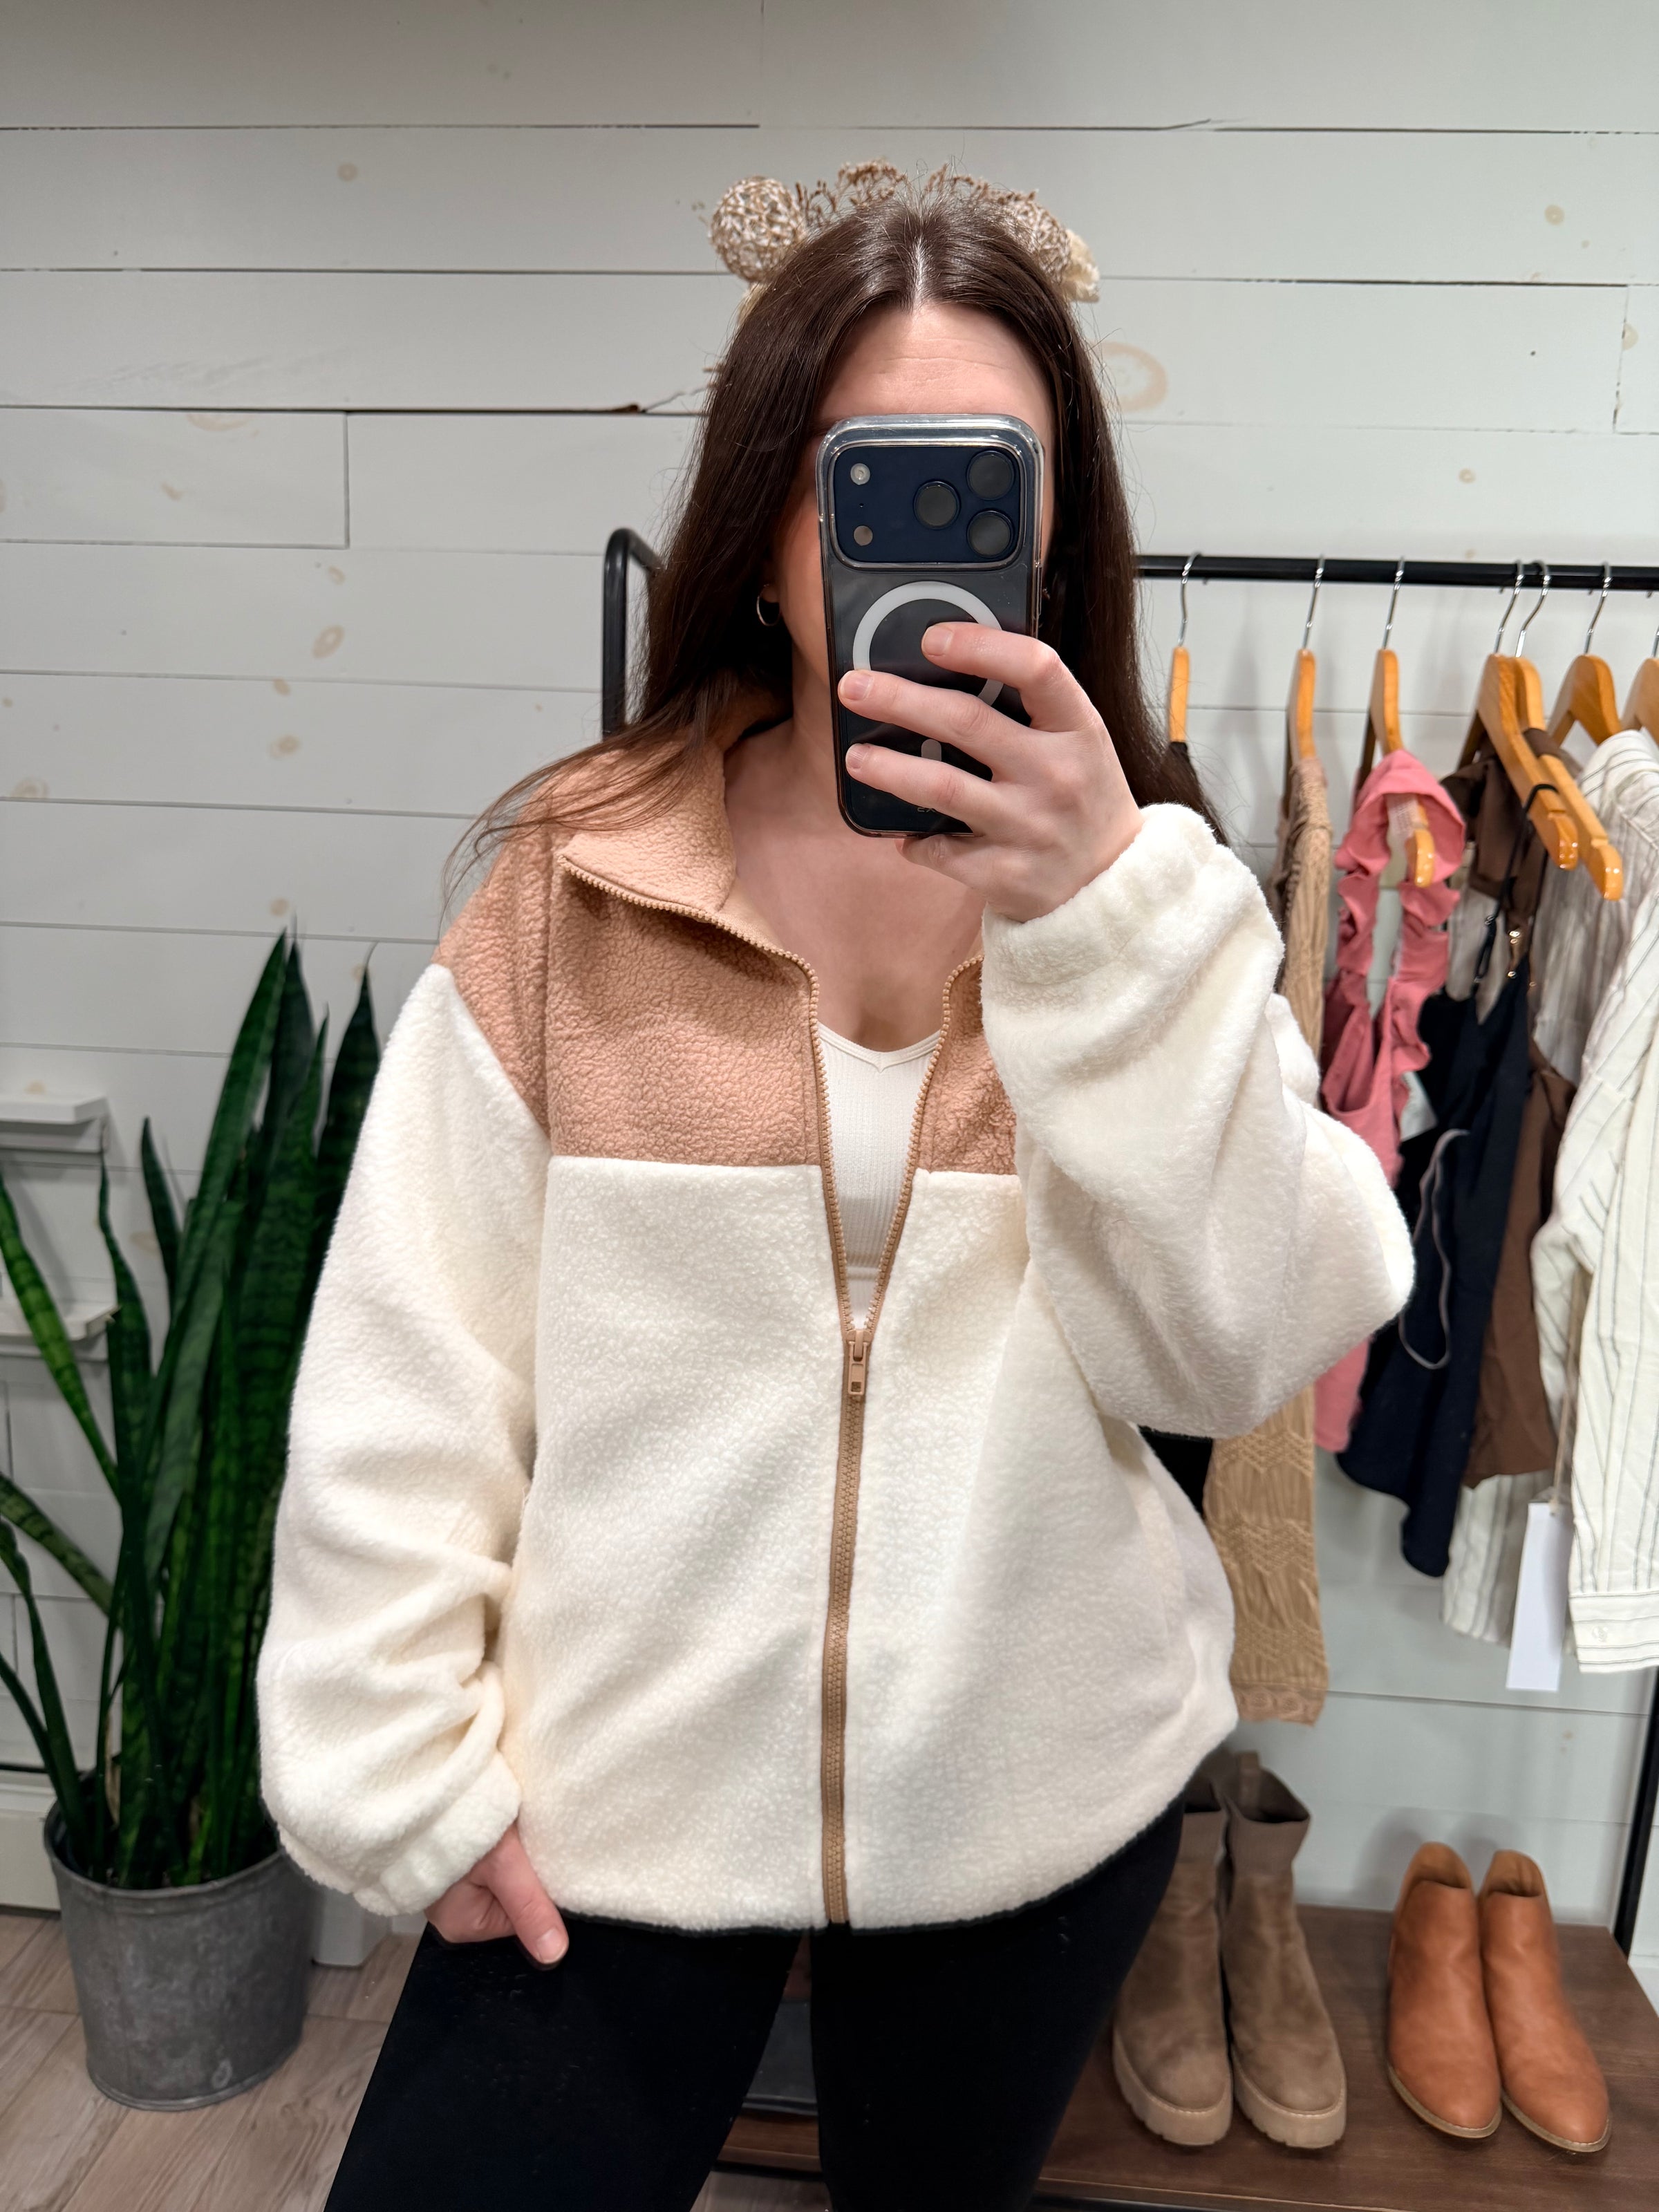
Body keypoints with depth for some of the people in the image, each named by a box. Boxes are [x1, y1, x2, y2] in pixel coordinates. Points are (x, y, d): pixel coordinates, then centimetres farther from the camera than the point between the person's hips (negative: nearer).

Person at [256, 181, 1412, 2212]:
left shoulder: (1147, 888, -5)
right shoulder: (573, 875, -10)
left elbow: (1236, 1348, -16)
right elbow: (407, 1376, -7)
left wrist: (1101, 921, -26)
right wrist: (407, 1769, -5)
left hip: (1037, 1802, 3)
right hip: (604, 1808, -1)